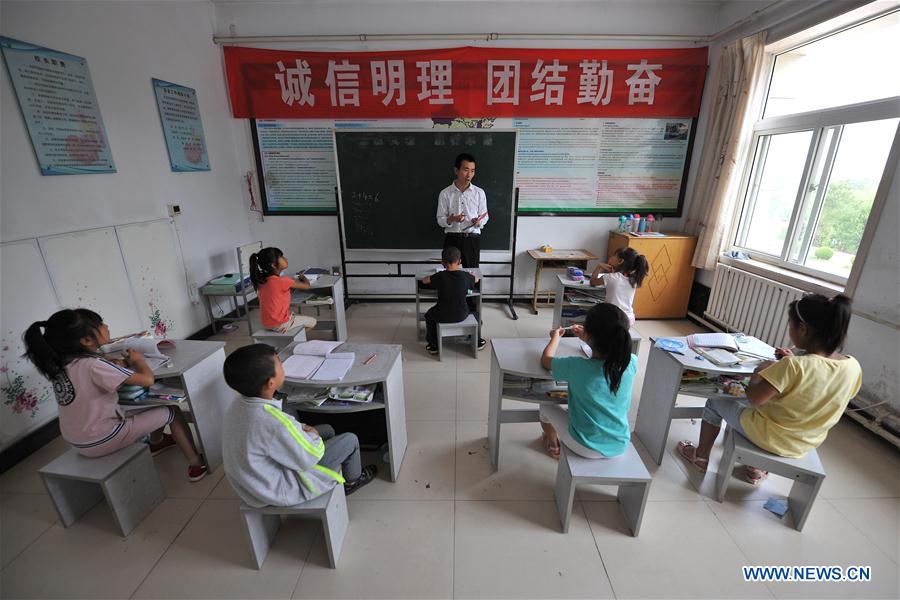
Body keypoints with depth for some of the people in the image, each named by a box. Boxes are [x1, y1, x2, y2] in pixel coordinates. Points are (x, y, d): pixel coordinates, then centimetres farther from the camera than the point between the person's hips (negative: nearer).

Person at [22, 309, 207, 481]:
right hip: (102, 442, -8)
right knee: (173, 412, 4)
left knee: (155, 404, 24)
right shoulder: (93, 365, -28)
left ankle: (156, 442, 48)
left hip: (78, 442, 8)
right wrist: (138, 359, -9)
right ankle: (196, 464, 11)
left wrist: (116, 364, -2)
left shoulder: (62, 362, -3)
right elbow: (147, 379, -27)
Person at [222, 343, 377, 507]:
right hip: (280, 489, -8)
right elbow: (309, 458, -25)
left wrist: (301, 429, -1)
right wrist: (313, 435, -7)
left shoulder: (238, 404, -12)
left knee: (327, 430, 19)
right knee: (350, 440, 2)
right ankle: (353, 480, 31)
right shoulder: (273, 421, -39)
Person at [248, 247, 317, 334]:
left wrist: (291, 281, 7)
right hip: (279, 324, -7)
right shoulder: (283, 281, -24)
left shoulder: (261, 280, -3)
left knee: (295, 316, 34)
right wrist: (303, 278, 11)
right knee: (312, 322, 14)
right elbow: (306, 286, -9)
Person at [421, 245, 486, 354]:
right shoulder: (465, 276, -9)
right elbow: (476, 279, 13)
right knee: (468, 310, 37)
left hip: (443, 316, -2)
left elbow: (424, 280, 1)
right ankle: (476, 340, 40)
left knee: (429, 315, 30)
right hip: (461, 315, 2)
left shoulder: (440, 276, -14)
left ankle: (433, 345, 33)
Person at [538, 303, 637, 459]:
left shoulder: (576, 367, -28)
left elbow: (545, 360, -8)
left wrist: (555, 337, 7)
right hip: (620, 446, 4)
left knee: (546, 405, 21)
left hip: (586, 448, -3)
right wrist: (589, 339, 15)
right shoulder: (631, 363, -17)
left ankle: (553, 446, 46)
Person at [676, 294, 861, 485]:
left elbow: (753, 397, -26)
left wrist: (760, 369, -12)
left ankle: (701, 457, 33)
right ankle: (758, 467, 37)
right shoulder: (853, 367, -12)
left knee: (716, 401, 16)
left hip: (770, 438, -6)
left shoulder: (792, 366, -33)